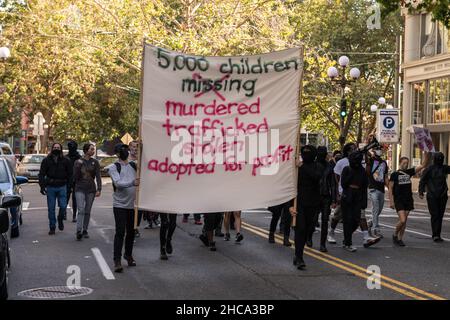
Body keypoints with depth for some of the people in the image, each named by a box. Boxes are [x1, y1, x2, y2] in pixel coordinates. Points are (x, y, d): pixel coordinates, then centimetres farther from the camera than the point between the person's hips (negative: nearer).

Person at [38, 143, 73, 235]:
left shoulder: (66, 161, 5)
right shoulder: (46, 160, 4)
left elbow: (70, 174, 8)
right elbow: (41, 174, 4)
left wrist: (70, 185, 0)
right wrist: (42, 186, -5)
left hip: (62, 187, 0)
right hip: (50, 187, 0)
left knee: (63, 206, -5)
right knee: (51, 208, 2)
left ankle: (60, 220, 25)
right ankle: (52, 227, 11)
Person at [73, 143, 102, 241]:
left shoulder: (95, 162, 3)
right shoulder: (78, 162, 0)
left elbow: (98, 176, -1)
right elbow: (75, 177, -3)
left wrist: (99, 189, -11)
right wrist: (78, 166, -16)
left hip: (91, 189, 2)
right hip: (80, 189, -2)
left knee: (87, 211, 8)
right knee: (81, 210, -15)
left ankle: (85, 230, 18)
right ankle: (79, 231, -20)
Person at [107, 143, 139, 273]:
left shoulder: (133, 165, 14)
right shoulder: (114, 167, -3)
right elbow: (118, 183, -18)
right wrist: (132, 183, -32)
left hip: (132, 205, 5)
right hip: (120, 205, -5)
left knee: (131, 232, 11)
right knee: (120, 232, -10)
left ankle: (128, 255, 30)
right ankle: (117, 261, -9)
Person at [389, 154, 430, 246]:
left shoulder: (409, 172, 8)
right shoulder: (394, 174, -3)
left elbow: (424, 165, 6)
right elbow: (390, 189, -3)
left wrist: (428, 154, -7)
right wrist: (391, 202, -9)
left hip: (408, 200, 5)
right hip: (398, 201, -4)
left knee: (404, 221, 6)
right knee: (402, 220, -14)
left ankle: (400, 239, 17)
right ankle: (395, 235, 8)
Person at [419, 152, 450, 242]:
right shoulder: (429, 169, -2)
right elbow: (422, 181, -1)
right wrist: (421, 192, -8)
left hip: (442, 196, 4)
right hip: (432, 196, -4)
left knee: (440, 216, 6)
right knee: (435, 215, -9)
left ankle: (436, 235, 13)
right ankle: (436, 235, -11)